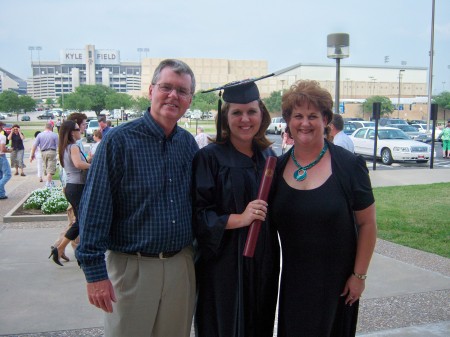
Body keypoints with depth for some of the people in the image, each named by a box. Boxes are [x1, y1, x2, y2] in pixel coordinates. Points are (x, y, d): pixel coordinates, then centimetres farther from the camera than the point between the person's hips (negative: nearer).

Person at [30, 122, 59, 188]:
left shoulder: (40, 135, 1)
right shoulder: (54, 135, -5)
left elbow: (34, 146, -3)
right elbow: (58, 146, -6)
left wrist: (32, 155, 1)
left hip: (43, 153, 4)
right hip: (52, 152, -4)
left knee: (46, 168, 18)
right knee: (50, 169, -1)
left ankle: (50, 182, 31)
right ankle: (48, 183, -4)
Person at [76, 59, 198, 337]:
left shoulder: (189, 143, 5)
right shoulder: (119, 140, -10)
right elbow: (95, 208, -11)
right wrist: (95, 271, -13)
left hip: (182, 265, 5)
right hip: (132, 267, -4)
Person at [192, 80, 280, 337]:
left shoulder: (268, 157, 8)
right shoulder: (210, 157, -10)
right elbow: (197, 214, -15)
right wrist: (238, 219, -24)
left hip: (264, 263, 5)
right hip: (224, 264, -5)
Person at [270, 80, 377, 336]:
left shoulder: (348, 165, -11)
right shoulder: (278, 166, 0)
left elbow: (367, 223, -7)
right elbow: (270, 219, 11)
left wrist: (359, 275, -7)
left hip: (336, 281, -3)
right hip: (292, 279, 3)